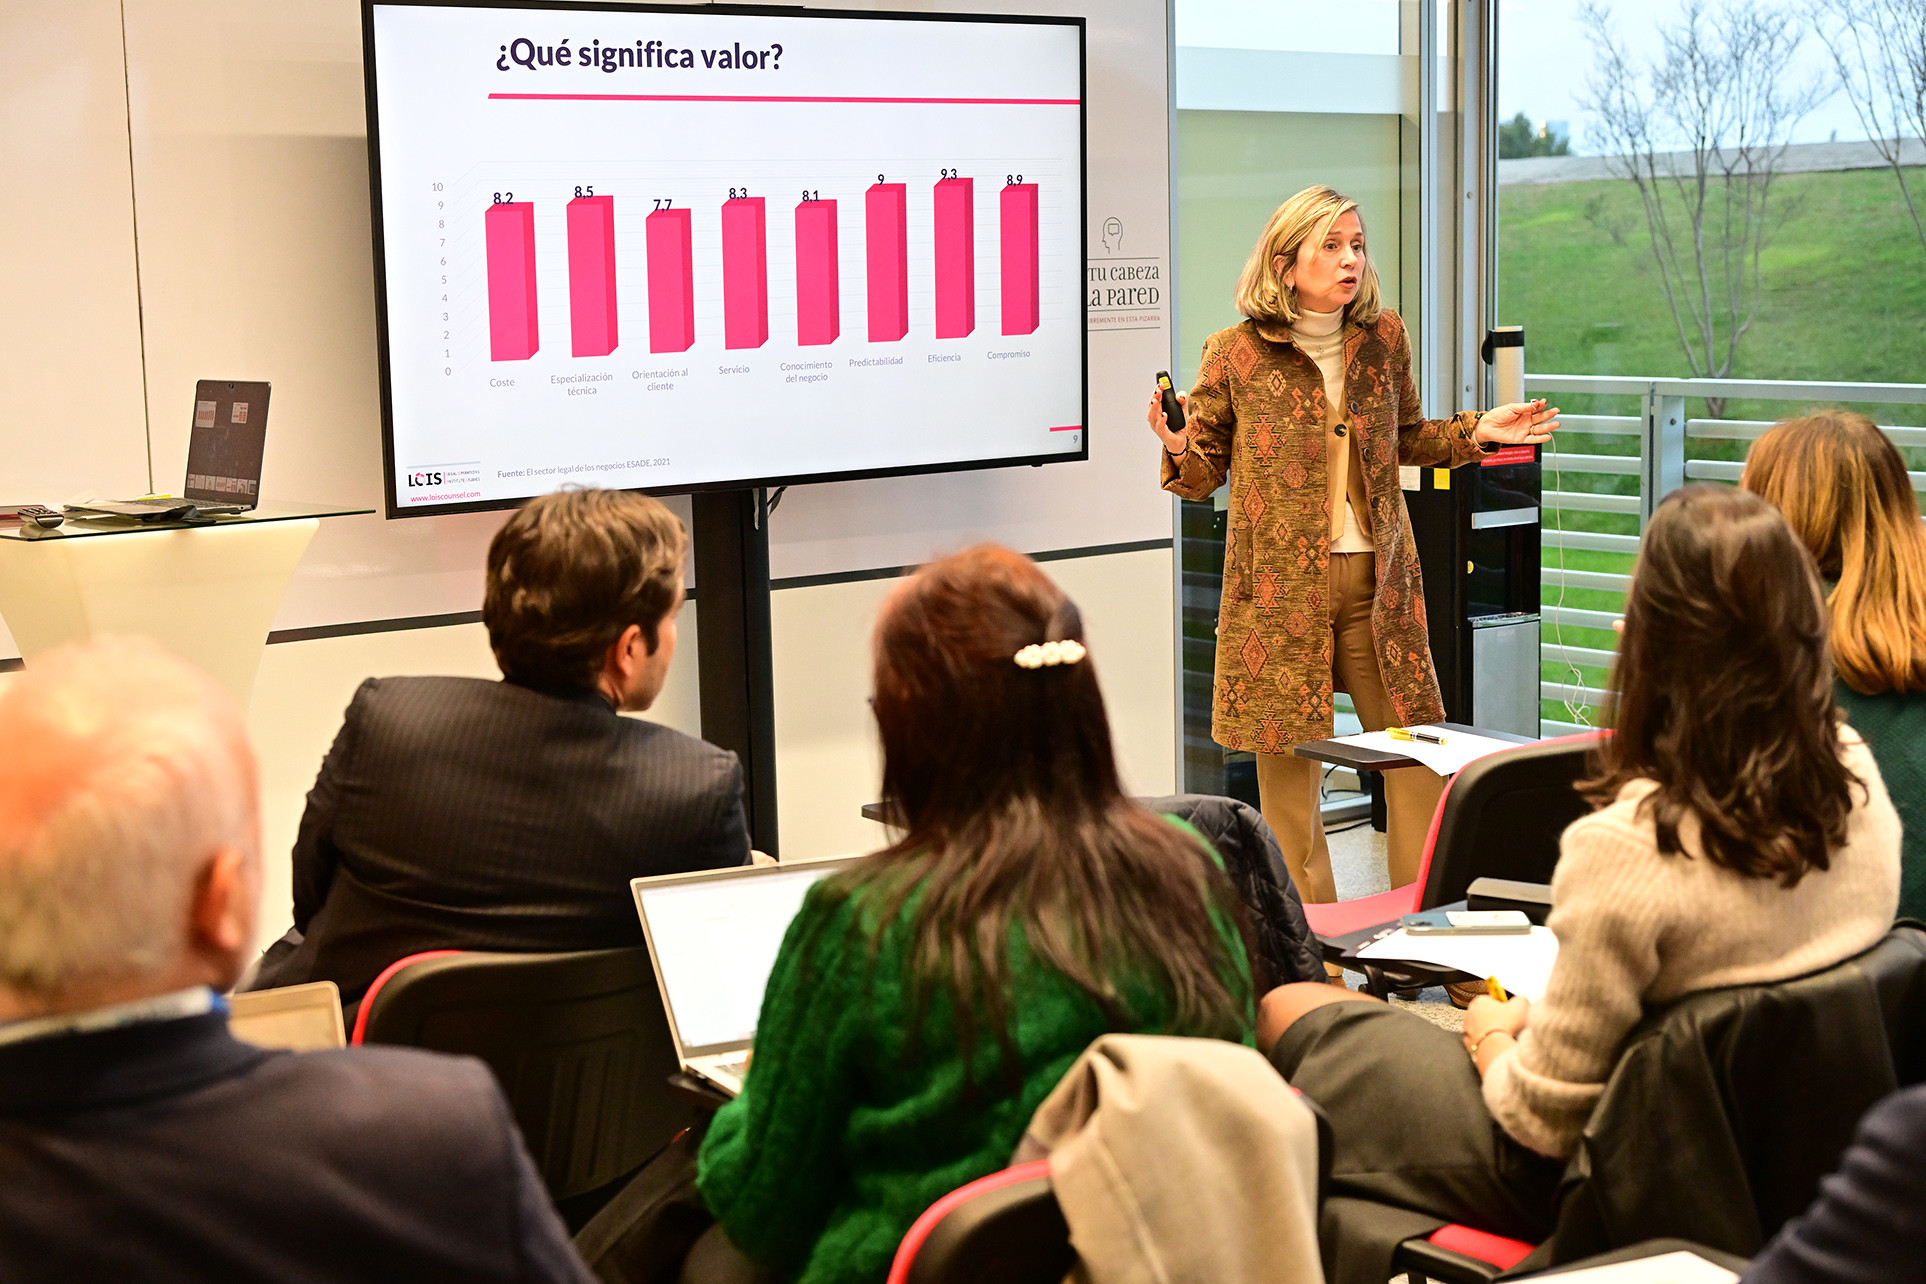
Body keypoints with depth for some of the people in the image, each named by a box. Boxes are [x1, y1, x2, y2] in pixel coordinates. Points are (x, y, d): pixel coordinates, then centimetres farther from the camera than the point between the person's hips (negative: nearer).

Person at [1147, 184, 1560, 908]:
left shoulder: (1384, 339, 7)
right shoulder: (1235, 352, -3)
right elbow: (1203, 475, 4)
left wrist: (1475, 434, 7)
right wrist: (1181, 447, -17)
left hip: (1377, 577, 3)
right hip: (1279, 584, -3)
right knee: (1288, 762, 1)